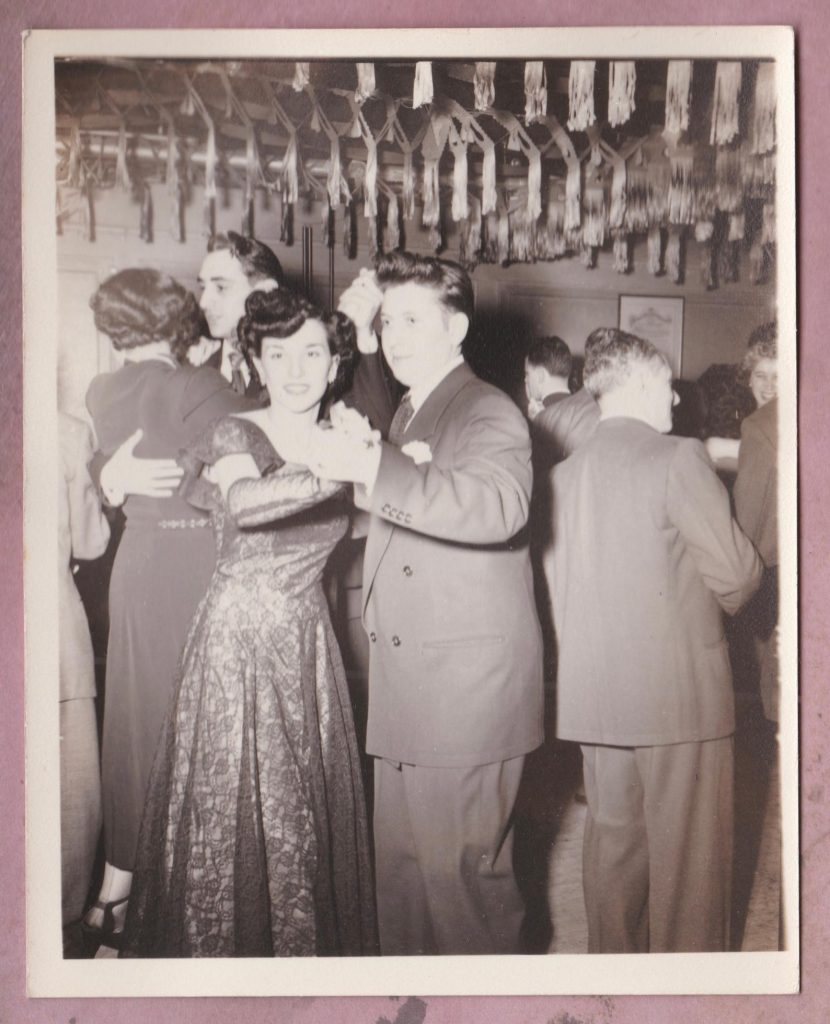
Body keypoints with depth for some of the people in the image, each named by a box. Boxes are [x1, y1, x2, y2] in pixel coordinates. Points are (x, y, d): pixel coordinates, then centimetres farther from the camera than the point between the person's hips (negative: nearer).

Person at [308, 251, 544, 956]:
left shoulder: (489, 411, -11)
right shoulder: (407, 414, 19)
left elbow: (498, 506, -30)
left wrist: (373, 468, -37)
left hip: (469, 685, -8)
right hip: (406, 686, 9)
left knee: (461, 868, 0)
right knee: (401, 861, 16)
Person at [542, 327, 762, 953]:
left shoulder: (564, 474, 6)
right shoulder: (678, 459, -12)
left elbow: (556, 584, 10)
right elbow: (738, 574, -12)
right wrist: (718, 599, 9)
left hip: (592, 693, 6)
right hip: (678, 689, -6)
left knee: (613, 842, 17)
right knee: (688, 854, 8)